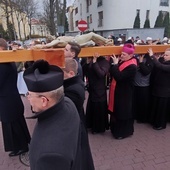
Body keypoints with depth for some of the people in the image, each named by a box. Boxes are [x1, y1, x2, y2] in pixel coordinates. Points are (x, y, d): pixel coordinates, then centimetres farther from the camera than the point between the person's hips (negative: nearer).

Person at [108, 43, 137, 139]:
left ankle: (124, 132, 24)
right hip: (118, 92, 9)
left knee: (123, 113, 5)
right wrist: (115, 63, -4)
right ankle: (117, 129, 37)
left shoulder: (132, 67, -21)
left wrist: (115, 64, -22)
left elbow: (118, 77, -29)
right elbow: (112, 74, 7)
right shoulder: (123, 62, 8)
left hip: (125, 94, -9)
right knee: (117, 112, 19)